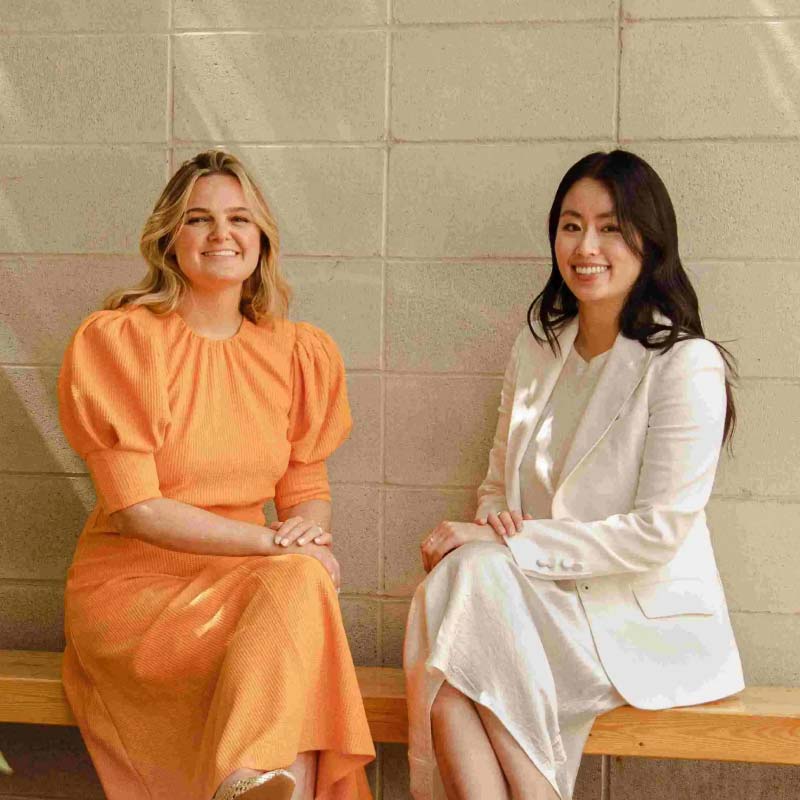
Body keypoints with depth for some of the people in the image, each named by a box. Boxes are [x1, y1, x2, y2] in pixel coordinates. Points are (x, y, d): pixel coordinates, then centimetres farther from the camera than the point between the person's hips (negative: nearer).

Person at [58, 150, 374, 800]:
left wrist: (307, 527, -14)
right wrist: (273, 542, -19)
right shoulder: (115, 340, -7)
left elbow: (307, 486, 11)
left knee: (303, 581, -30)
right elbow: (135, 509, -13)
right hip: (133, 586, -4)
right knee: (299, 583, -29)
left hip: (242, 584, 4)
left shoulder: (299, 352, 8)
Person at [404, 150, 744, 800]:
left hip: (650, 619, -5)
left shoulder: (687, 364, -10)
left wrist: (508, 545, -18)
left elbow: (658, 532, -15)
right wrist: (494, 523, -7)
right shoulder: (537, 348, 11)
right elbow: (499, 484, 18)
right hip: (550, 601, 5)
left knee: (471, 576, -30)